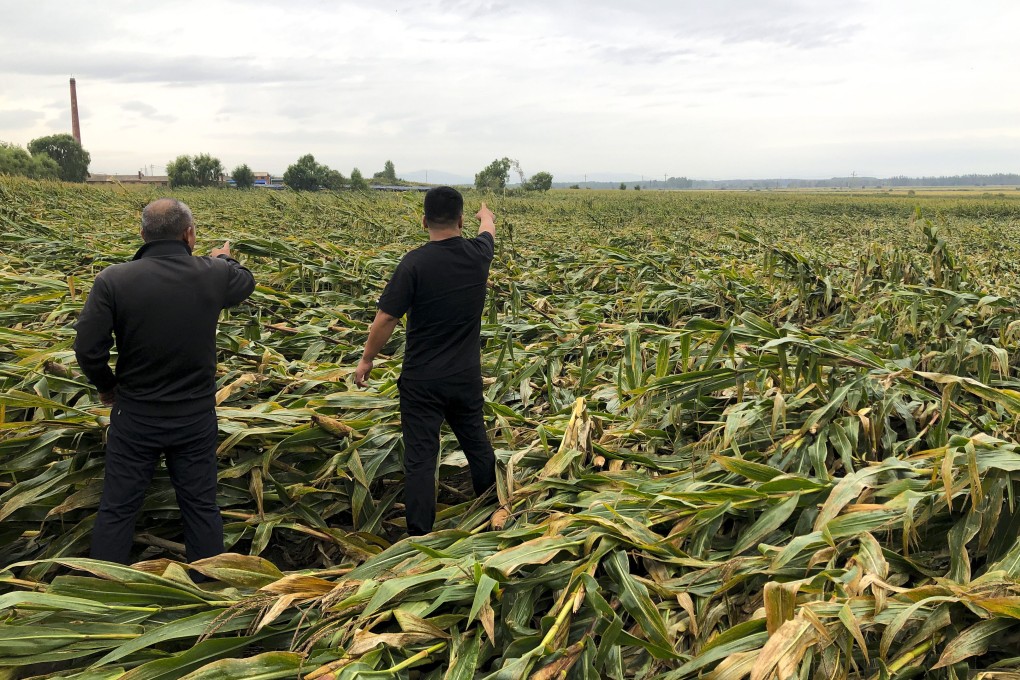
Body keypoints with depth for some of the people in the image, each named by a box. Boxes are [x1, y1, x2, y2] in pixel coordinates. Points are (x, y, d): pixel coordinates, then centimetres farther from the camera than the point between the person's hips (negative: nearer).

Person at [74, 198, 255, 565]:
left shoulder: (113, 280, -16)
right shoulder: (214, 274, -11)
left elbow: (88, 349, -13)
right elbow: (246, 282, 14)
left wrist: (107, 387, 7)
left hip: (135, 416, -1)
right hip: (196, 417, 1)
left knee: (117, 509, 12)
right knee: (201, 506, 13)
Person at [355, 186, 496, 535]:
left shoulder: (415, 263, -17)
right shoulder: (478, 254, -4)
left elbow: (386, 319, -13)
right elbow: (489, 231, 22)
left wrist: (366, 360, 2)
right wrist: (486, 216, 46)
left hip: (422, 381, -4)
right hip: (466, 376, 5)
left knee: (420, 457, 0)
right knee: (477, 446, 20)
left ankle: (419, 536, 5)